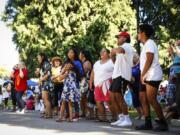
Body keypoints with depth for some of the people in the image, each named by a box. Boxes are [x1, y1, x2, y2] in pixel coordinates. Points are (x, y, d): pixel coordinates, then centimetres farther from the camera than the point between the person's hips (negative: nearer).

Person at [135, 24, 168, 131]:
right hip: (147, 77, 11)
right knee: (143, 98, 6)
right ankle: (148, 123, 7)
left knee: (151, 100, -13)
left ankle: (163, 123, -6)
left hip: (153, 76, -11)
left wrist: (142, 75, -16)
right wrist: (143, 75, 14)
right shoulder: (146, 45, 23)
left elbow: (149, 60, -18)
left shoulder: (149, 43, -9)